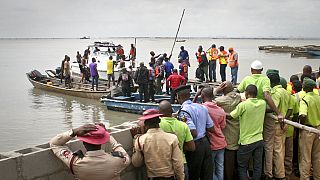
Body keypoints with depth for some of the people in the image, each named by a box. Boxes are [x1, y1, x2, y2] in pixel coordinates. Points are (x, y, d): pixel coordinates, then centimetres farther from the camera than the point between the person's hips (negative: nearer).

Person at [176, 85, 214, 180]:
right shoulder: (202, 107, 5)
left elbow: (193, 133, -23)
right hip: (206, 142, 7)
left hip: (195, 145, -7)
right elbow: (211, 129, 9)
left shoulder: (183, 112, -17)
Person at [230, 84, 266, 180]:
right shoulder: (263, 103, -1)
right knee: (257, 167, 13)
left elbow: (231, 116, -10)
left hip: (246, 142, -5)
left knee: (242, 167, 9)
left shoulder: (243, 105, -17)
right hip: (259, 140, 5)